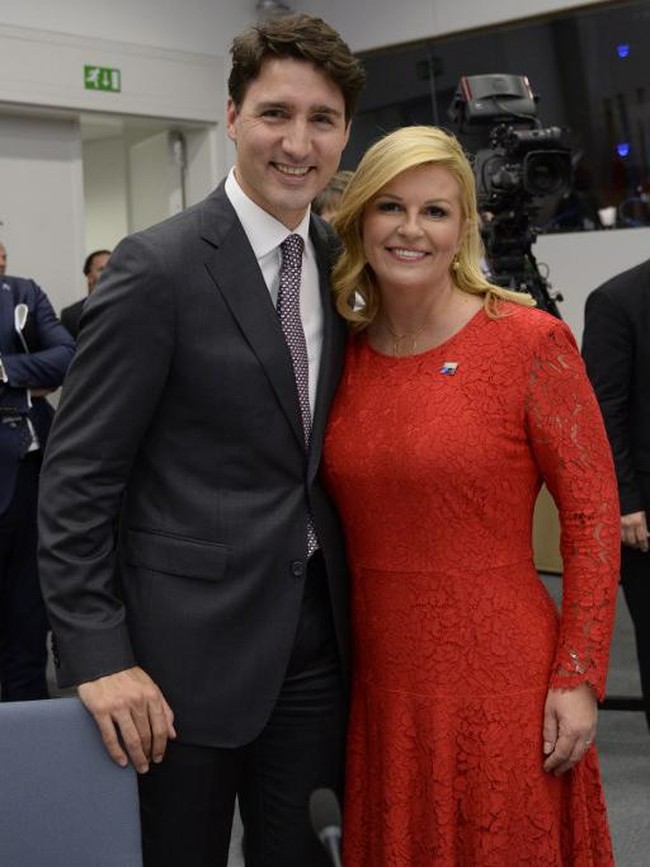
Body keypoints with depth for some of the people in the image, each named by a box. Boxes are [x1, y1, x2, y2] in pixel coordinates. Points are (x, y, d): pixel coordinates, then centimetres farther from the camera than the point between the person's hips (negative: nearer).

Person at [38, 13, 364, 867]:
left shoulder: (342, 261, 5)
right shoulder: (158, 268, -13)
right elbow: (77, 476, -12)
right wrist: (96, 654, -16)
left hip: (317, 630, 5)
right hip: (190, 638, -5)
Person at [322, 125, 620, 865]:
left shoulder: (530, 341, -10)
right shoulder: (342, 354, 3)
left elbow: (592, 515, -9)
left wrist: (578, 679, -12)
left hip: (500, 683, -4)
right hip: (378, 681, 4)